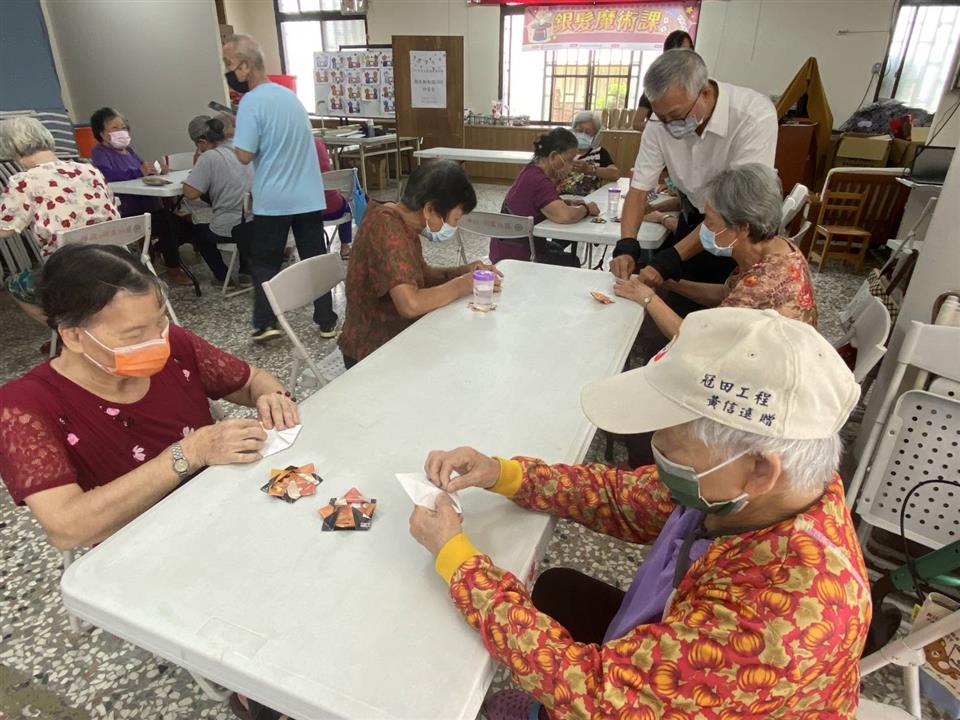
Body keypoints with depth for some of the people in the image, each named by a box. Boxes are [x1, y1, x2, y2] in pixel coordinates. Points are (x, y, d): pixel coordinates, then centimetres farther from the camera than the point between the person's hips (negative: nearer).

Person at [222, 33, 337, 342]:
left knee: (263, 262, 8)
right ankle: (327, 323, 13)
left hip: (272, 200, -6)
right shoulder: (289, 94, 11)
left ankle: (264, 325, 8)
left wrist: (235, 132, 2)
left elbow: (245, 155, -17)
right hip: (309, 196, 6)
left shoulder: (251, 102, -13)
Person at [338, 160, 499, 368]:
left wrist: (462, 272, -3)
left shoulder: (400, 218, 2)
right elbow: (411, 304, -35)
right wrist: (461, 285, -19)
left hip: (395, 338, 8)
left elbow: (420, 274, 14)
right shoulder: (387, 228, -25)